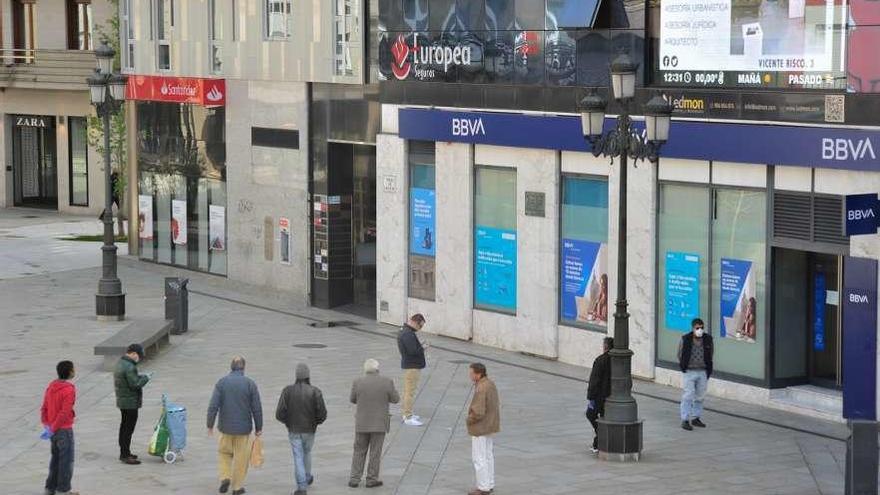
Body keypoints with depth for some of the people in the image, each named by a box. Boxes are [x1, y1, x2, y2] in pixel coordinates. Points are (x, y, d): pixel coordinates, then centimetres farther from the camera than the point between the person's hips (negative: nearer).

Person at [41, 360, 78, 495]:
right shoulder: (69, 390, -18)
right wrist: (52, 430, -17)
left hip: (53, 430, 8)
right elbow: (64, 413, -23)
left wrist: (46, 426, 2)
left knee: (56, 458, 18)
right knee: (66, 460, 3)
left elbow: (44, 408, 6)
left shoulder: (51, 386, 6)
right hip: (64, 430, -8)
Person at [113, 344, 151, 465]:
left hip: (122, 401, 10)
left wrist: (140, 377, 8)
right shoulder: (129, 367, -23)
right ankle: (126, 455, -3)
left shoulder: (120, 363, 9)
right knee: (129, 429, -5)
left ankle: (123, 453, 27)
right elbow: (135, 384, -24)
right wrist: (146, 377, -10)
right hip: (130, 403, -10)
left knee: (124, 427, 18)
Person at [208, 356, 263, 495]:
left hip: (226, 427, 1)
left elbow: (213, 406, -9)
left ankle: (225, 477, 4)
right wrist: (258, 427, 5)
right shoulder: (250, 383, -7)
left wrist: (210, 425, 1)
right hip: (244, 427, -1)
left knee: (224, 452, 21)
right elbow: (257, 408, -5)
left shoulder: (222, 382, -6)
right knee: (241, 457, 10)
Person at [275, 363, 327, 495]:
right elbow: (322, 414, -15)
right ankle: (307, 478, 43)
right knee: (307, 453, 26)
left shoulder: (288, 391, -12)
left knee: (298, 458, 4)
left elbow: (279, 414, -13)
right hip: (309, 430, 1)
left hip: (293, 431, -1)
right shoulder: (315, 392, -14)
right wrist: (317, 421, 8)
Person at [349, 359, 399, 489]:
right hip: (379, 424, -1)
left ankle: (355, 479, 11)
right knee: (375, 452, 8)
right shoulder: (387, 382, -10)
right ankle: (372, 479, 12)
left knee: (359, 452, 13)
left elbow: (353, 400, 7)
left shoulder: (358, 383, -7)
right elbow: (395, 399, 0)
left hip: (362, 423, 1)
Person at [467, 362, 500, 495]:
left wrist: (469, 420, -9)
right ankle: (489, 484, 25)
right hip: (490, 426, 10)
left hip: (480, 428, -10)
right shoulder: (490, 384, 4)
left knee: (479, 458, 0)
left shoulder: (481, 389, -27)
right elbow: (496, 404, 13)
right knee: (488, 456, 17)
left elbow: (477, 413, -27)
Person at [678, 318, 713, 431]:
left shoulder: (708, 339, -1)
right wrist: (684, 367, 6)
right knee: (688, 396, -6)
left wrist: (708, 369, 11)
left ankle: (695, 418, 22)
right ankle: (685, 420, -3)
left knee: (700, 396, 10)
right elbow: (680, 354, 5)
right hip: (689, 372, -4)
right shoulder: (685, 339, -9)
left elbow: (710, 354, 13)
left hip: (703, 372, 4)